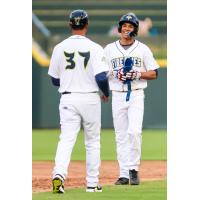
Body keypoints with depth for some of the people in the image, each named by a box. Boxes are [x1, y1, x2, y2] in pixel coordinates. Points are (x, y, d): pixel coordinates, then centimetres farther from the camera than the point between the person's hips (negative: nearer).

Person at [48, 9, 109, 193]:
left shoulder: (59, 48, 0)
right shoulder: (94, 48, -9)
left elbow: (55, 80, 7)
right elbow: (101, 77, -15)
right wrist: (106, 94, 5)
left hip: (68, 99, 1)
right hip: (90, 99, -1)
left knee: (66, 140, -4)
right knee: (92, 142, 12)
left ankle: (59, 174, -27)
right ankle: (92, 183, 15)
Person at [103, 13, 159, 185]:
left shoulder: (143, 49, 4)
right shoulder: (109, 49, 8)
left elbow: (154, 74, 4)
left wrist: (137, 74, -13)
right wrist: (115, 74, -12)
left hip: (136, 95, -2)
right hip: (118, 96, 2)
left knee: (134, 131, -19)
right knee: (121, 136, 2)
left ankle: (133, 168, -8)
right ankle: (124, 174, 5)